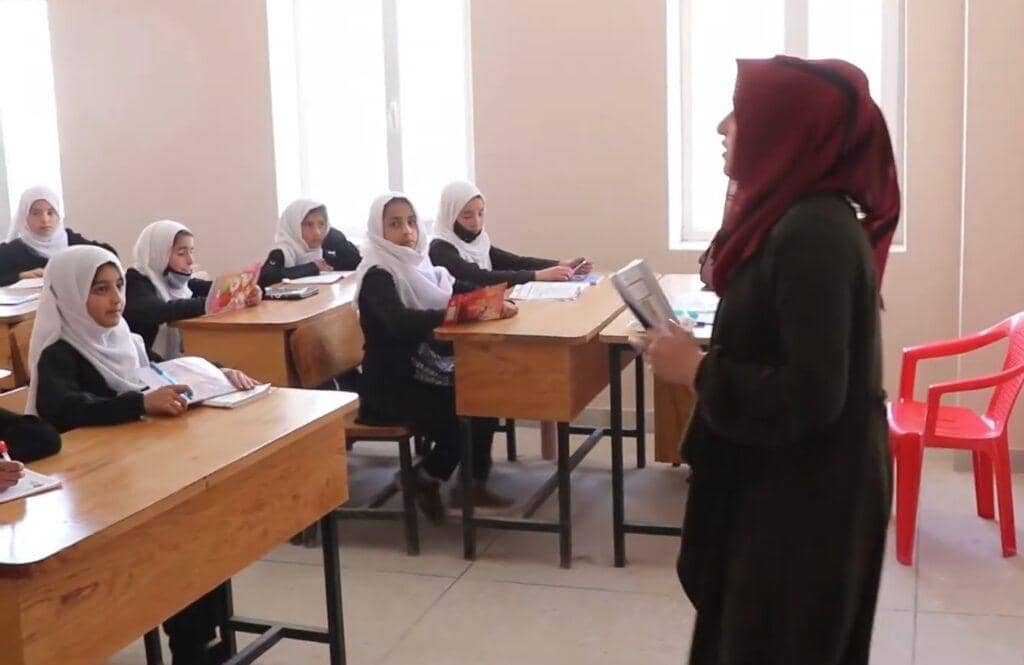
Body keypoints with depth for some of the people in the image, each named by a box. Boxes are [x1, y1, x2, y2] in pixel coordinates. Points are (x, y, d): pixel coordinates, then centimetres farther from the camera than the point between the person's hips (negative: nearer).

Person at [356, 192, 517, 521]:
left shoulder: (419, 265, 8)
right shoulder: (377, 276, -16)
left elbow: (462, 290, 4)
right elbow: (398, 321, -34)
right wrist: (445, 315, -47)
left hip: (423, 369, 7)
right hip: (390, 382, -7)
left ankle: (472, 483, 3)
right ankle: (425, 480, 5)